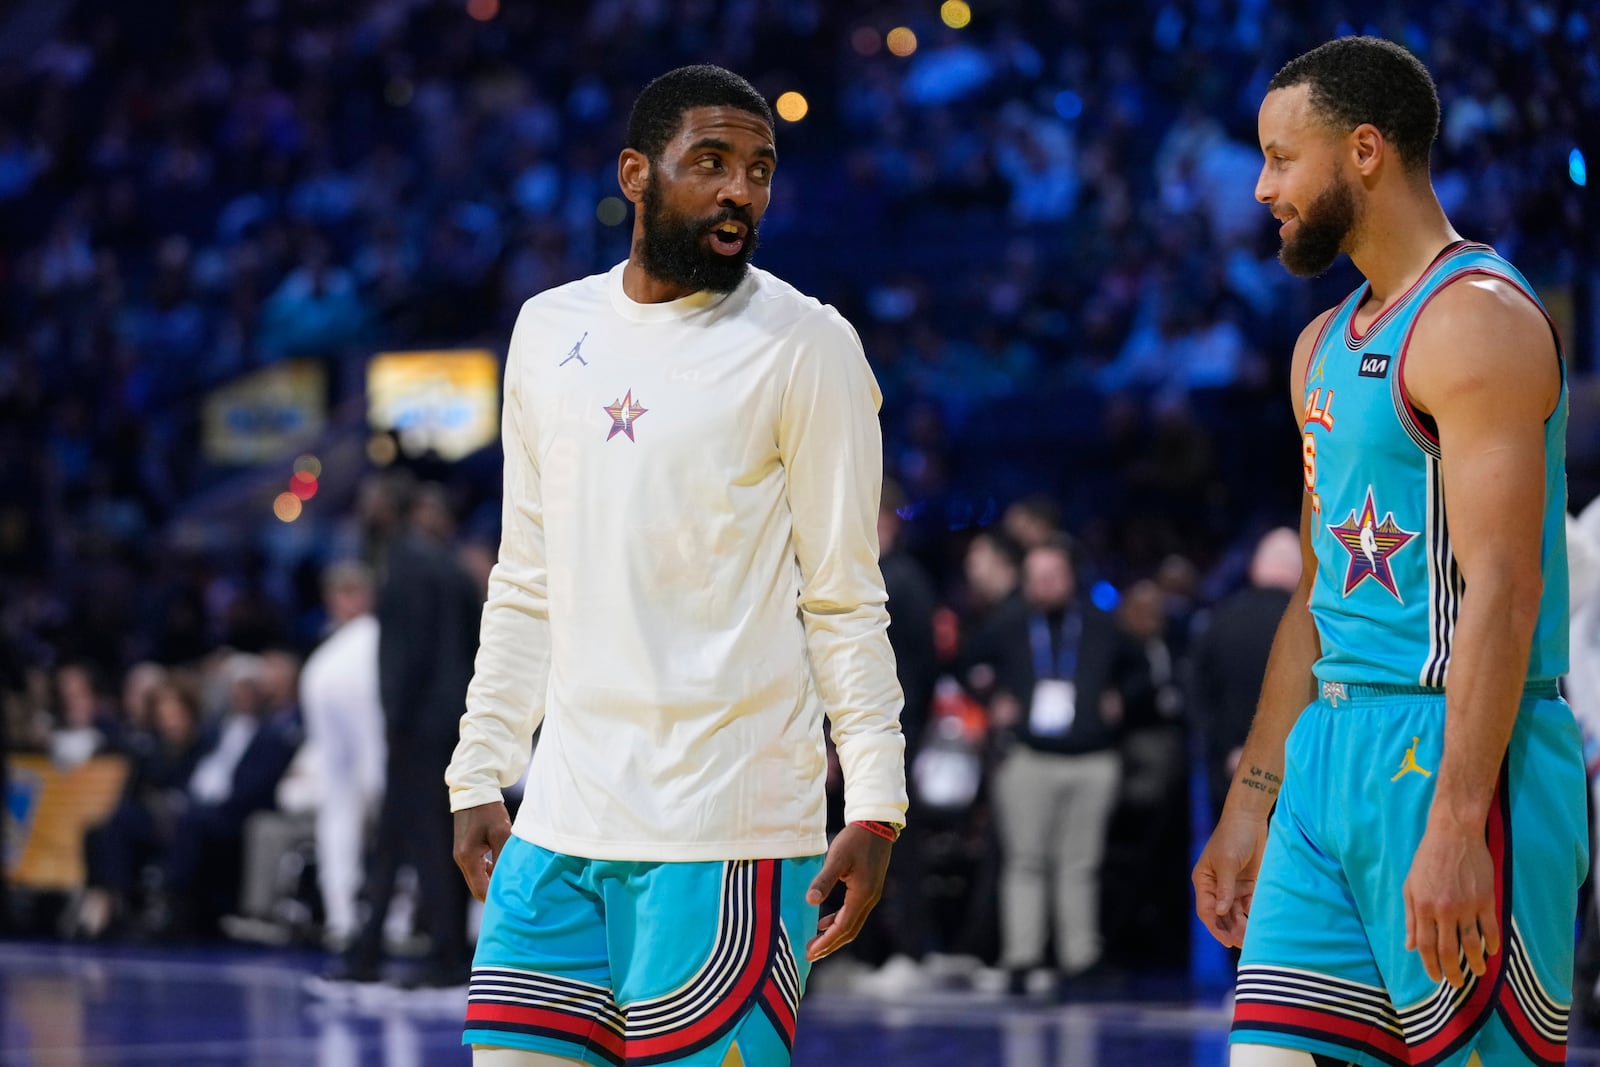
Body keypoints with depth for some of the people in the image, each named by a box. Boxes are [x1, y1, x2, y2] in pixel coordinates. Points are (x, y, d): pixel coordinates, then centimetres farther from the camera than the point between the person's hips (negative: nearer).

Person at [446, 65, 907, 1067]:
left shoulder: (804, 345, -2)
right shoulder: (550, 328, 13)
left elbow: (844, 600, -3)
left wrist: (875, 808, -10)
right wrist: (479, 777, 13)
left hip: (728, 831, -5)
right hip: (560, 822, 5)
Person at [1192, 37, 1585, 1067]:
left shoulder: (1476, 320, -11)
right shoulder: (1327, 344, 19)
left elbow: (1501, 589, -19)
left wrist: (1455, 824, -25)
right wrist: (1250, 805, 22)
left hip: (1452, 753, -9)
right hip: (1332, 751, 9)